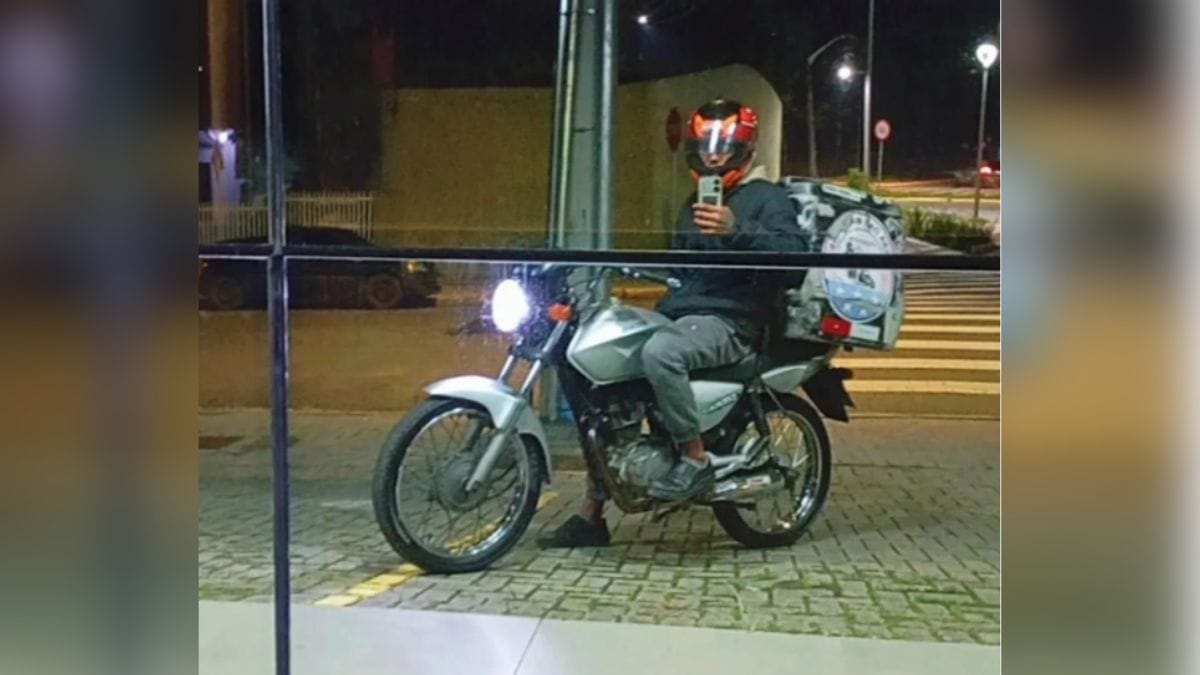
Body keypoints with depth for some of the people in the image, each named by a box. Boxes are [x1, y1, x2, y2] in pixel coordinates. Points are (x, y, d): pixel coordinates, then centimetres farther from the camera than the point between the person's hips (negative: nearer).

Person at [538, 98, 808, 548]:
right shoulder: (694, 204, 28)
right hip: (680, 316, 9)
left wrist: (735, 231, -31)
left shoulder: (766, 197, 1)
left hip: (728, 321, -9)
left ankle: (696, 461, -22)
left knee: (659, 353, -39)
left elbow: (794, 253, -18)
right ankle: (591, 515, 6)